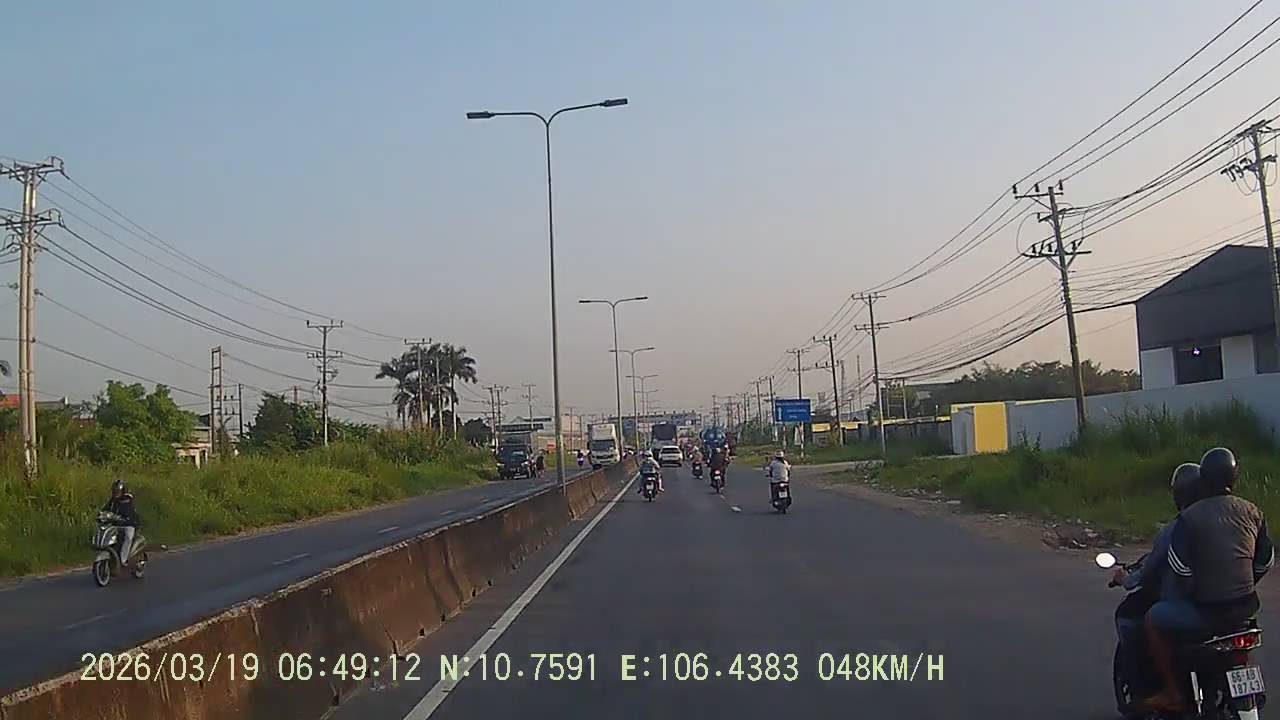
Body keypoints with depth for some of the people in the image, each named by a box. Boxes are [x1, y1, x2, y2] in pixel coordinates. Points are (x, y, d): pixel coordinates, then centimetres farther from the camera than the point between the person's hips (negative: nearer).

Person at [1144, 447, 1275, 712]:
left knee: (1154, 619, 13)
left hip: (1207, 610, -6)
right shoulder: (1252, 512, 3)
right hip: (1247, 607, 6)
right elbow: (1266, 561, 11)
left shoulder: (1189, 517, -13)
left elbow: (1179, 567, -13)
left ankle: (1172, 693, 11)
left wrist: (1191, 591, 6)